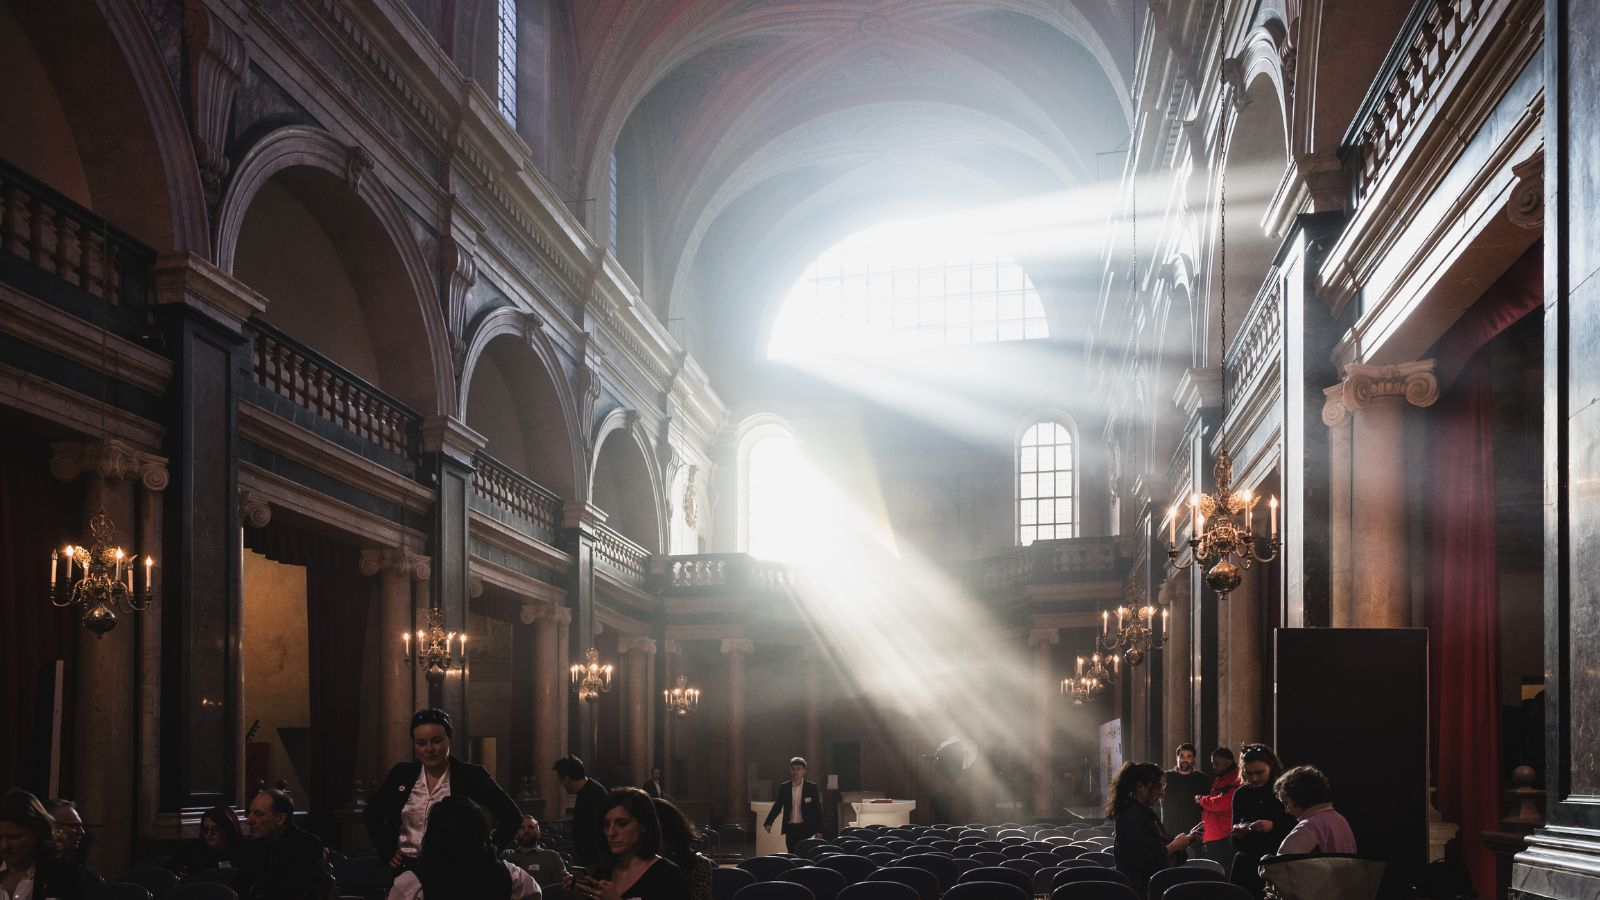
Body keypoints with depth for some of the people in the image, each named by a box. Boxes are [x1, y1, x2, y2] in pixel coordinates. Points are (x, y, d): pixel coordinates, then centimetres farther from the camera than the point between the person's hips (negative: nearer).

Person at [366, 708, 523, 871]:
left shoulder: (472, 776, -12)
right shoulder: (401, 773, 1)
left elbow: (513, 817, -12)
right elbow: (372, 813, 15)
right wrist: (386, 852, 4)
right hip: (403, 867, 5)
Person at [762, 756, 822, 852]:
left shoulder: (812, 787, 0)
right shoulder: (785, 788, 7)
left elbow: (817, 810, 0)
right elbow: (777, 807, 7)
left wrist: (818, 831, -4)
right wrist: (768, 823, -7)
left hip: (805, 829, -3)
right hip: (790, 829, 3)